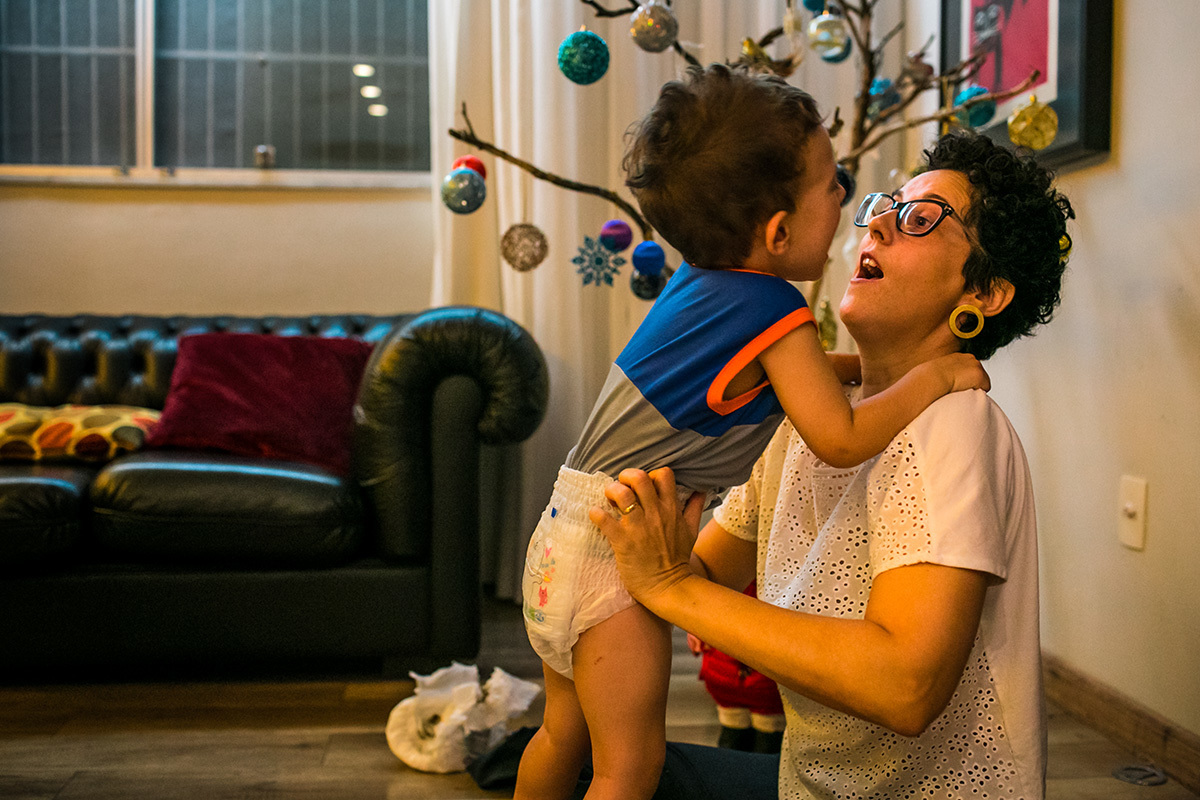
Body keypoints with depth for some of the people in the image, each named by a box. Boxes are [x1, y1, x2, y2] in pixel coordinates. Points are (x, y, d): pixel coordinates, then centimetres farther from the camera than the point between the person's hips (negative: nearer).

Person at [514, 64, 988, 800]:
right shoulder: (777, 315, -18)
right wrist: (935, 375, -11)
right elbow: (841, 438, -23)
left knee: (564, 734, 25)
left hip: (563, 538, 9)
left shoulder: (701, 281, 7)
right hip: (615, 553, -9)